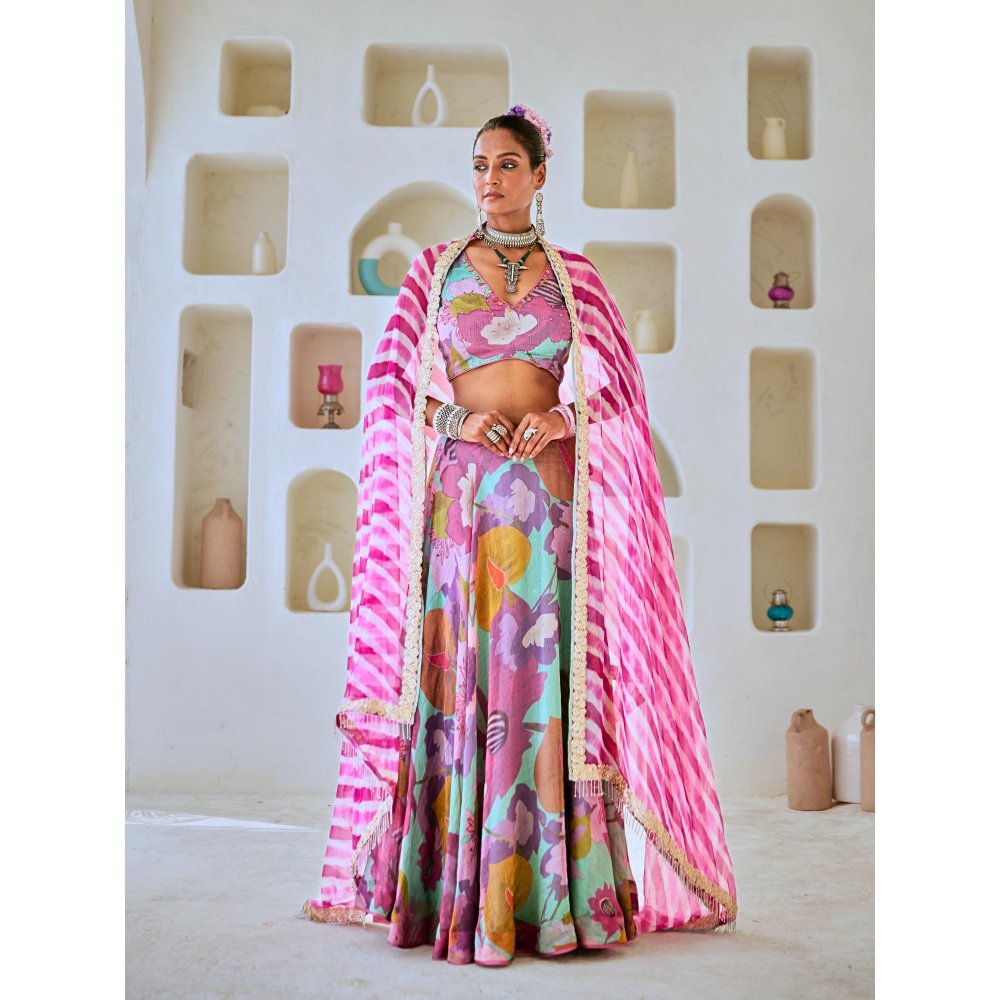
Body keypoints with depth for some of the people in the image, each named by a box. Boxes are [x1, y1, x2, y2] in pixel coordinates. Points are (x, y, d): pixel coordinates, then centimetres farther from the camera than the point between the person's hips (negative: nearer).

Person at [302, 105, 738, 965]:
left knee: (547, 667, -4)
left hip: (550, 489, 0)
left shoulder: (576, 276, 13)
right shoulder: (436, 268, 13)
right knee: (457, 668, -5)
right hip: (459, 485, 0)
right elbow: (393, 373, 8)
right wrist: (456, 417, -9)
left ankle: (552, 892, 3)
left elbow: (619, 376, 5)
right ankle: (455, 890, 2)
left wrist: (562, 417, -14)